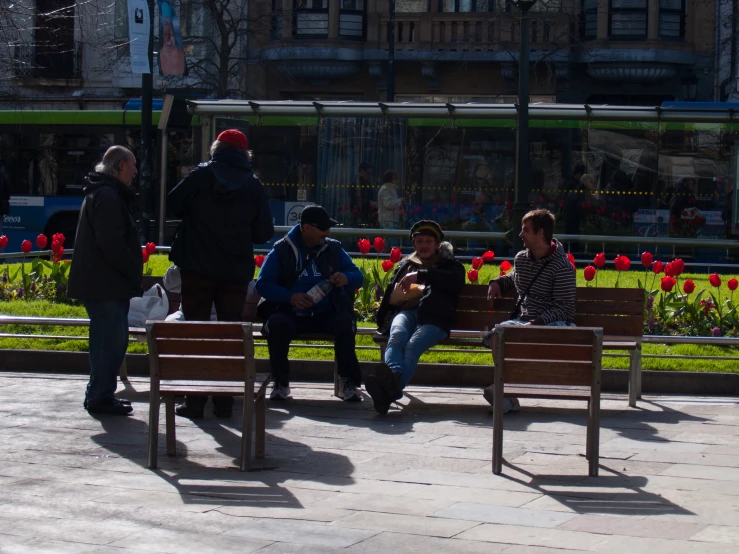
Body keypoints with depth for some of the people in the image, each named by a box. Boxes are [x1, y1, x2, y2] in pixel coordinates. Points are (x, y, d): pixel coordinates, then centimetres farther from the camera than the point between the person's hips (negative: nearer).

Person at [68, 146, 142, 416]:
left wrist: (133, 272, 17)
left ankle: (99, 394, 20)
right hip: (106, 283, -11)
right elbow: (111, 243, -22)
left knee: (109, 339, 14)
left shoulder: (100, 193, 20)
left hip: (102, 282, 11)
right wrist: (134, 271, -15)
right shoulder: (108, 196, -15)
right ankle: (101, 396, -3)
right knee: (111, 339, -7)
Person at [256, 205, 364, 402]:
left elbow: (358, 276, 11)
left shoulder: (334, 249, 9)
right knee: (277, 323, -34)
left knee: (345, 321, -31)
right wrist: (290, 297, -21)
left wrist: (346, 278, -15)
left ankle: (348, 382, -18)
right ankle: (281, 383, -18)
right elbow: (263, 284, -4)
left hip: (326, 315, 2)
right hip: (291, 314, -1)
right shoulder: (281, 251, 0)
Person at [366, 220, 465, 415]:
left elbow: (455, 281, 3)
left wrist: (420, 275, -7)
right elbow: (390, 294, 34)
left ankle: (390, 391, -64)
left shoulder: (449, 265, 27)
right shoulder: (405, 265, 38)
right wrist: (381, 320, 13)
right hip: (405, 312, 3)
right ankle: (393, 377, -66)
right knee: (396, 337, -36)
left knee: (413, 345, -36)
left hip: (433, 318, -3)